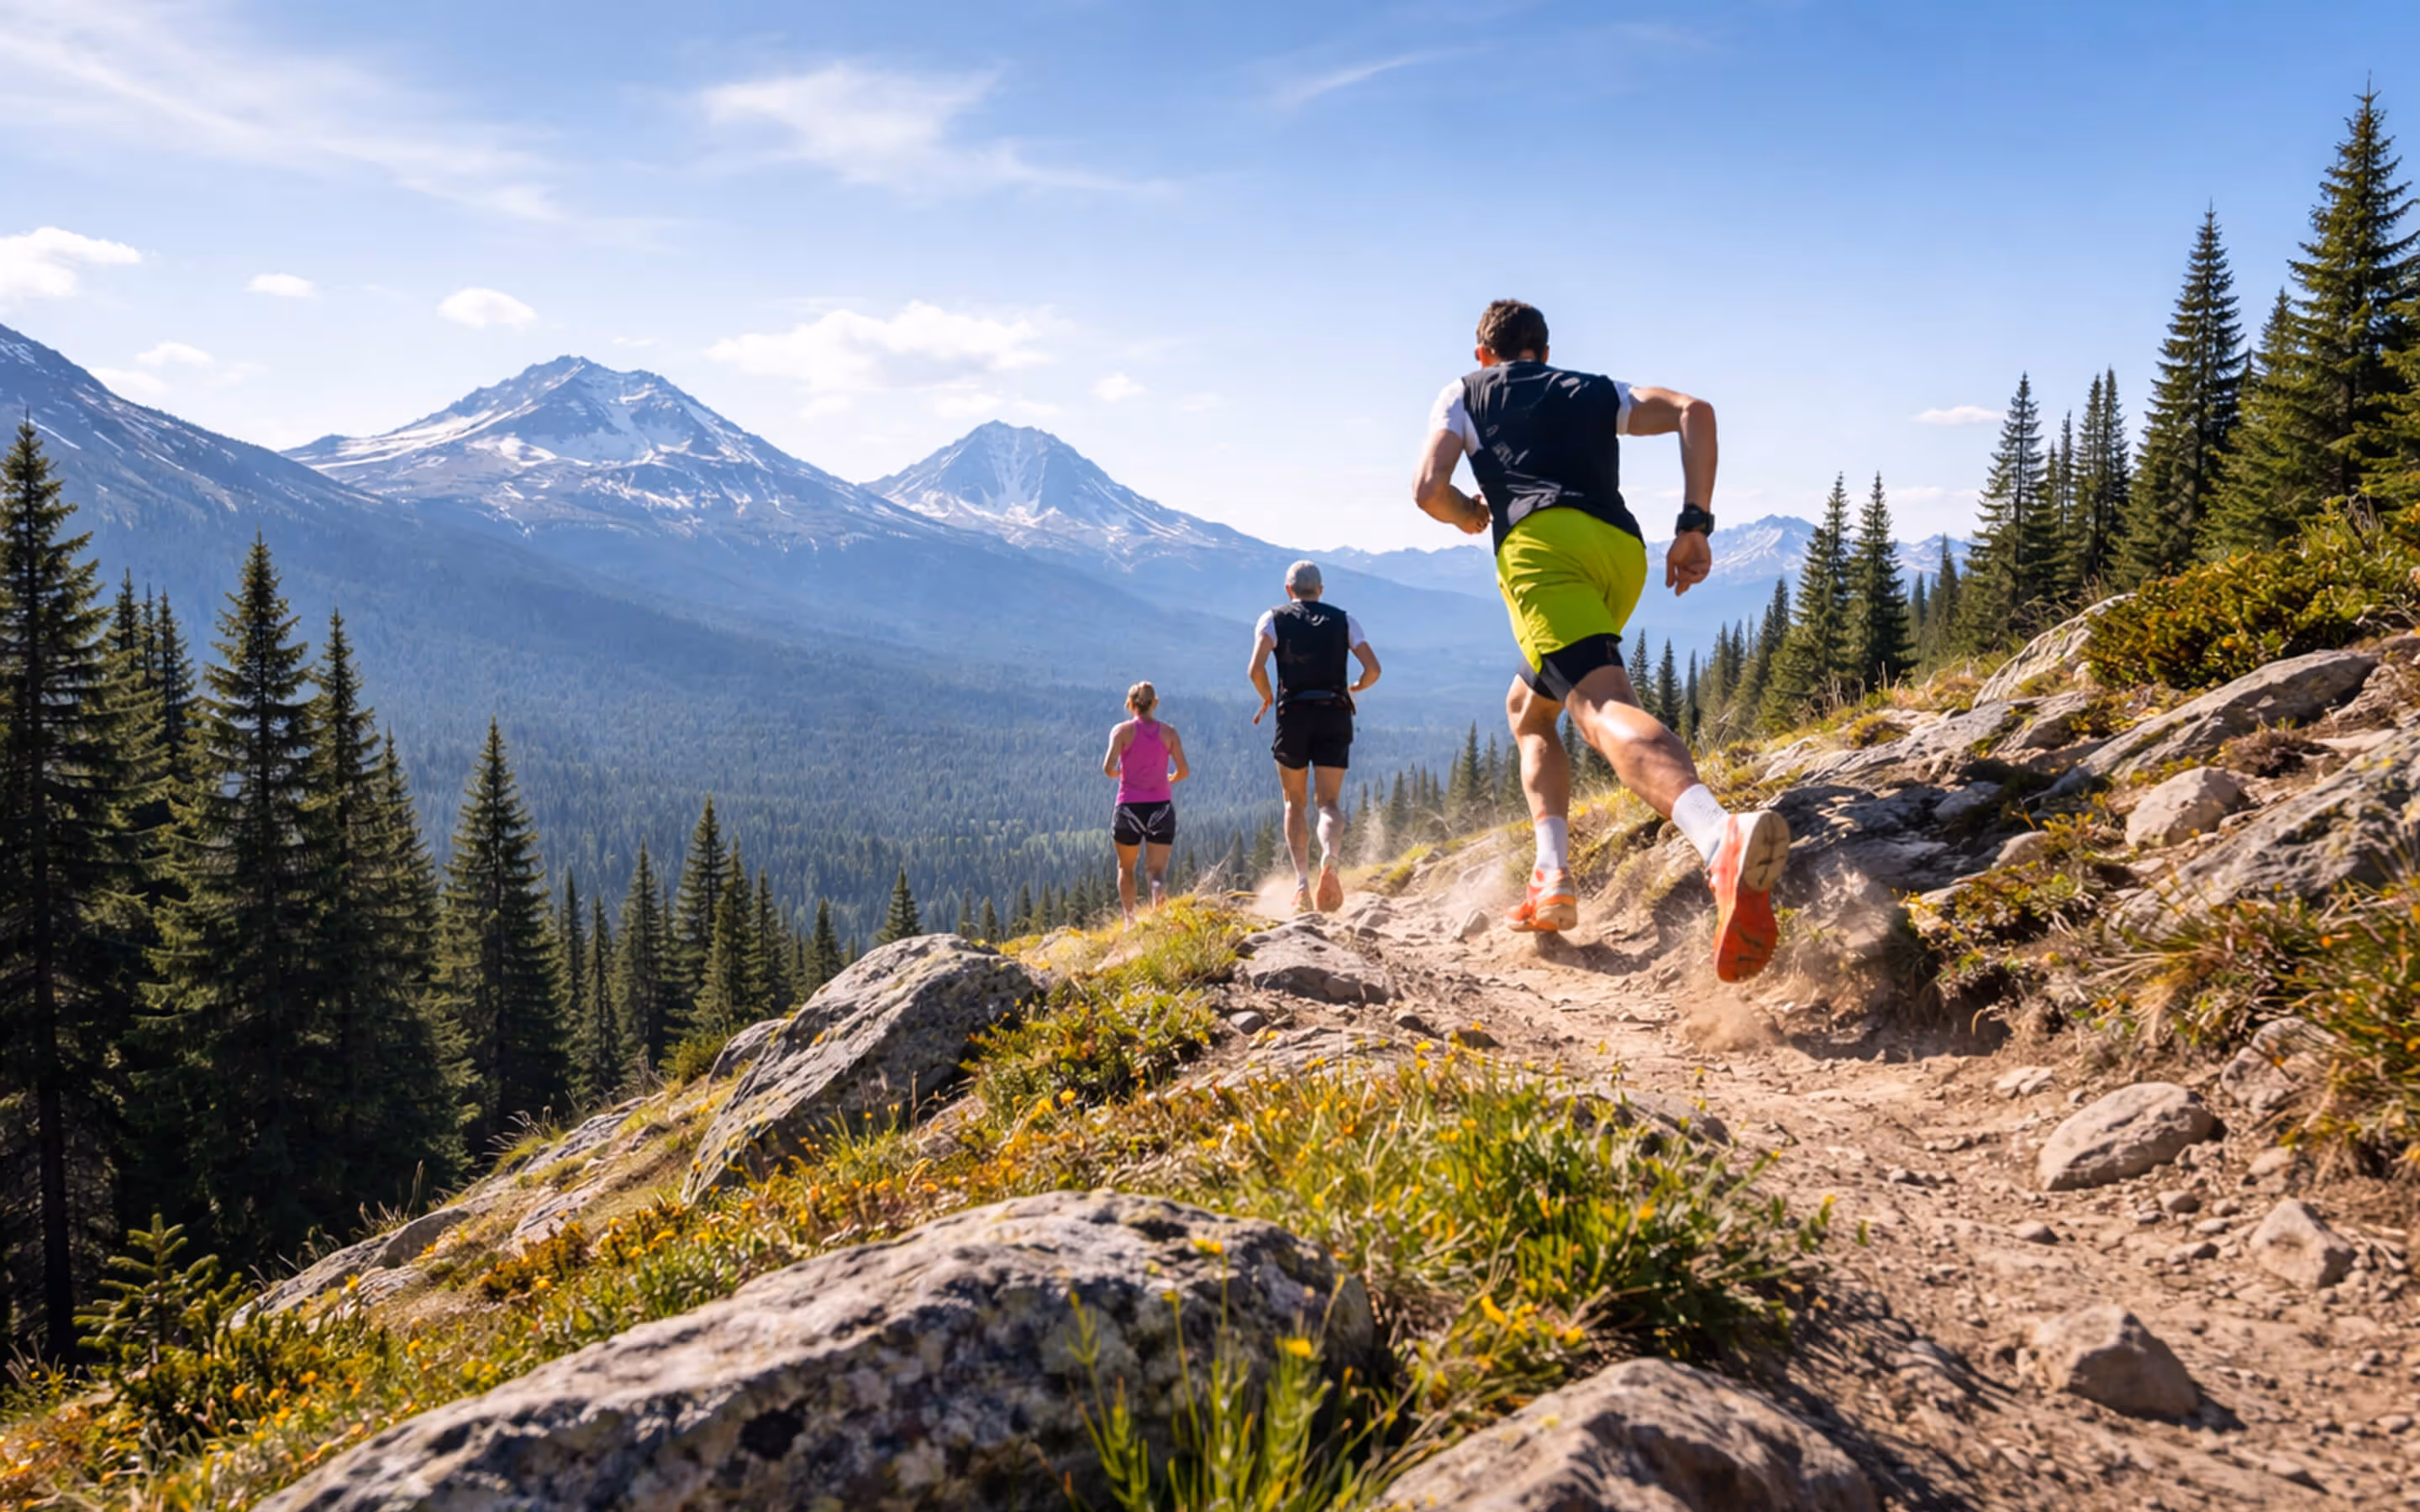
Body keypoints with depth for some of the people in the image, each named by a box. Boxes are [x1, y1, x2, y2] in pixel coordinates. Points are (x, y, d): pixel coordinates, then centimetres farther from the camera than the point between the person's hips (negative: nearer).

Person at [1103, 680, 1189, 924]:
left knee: (1126, 867, 19)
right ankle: (1159, 886, -34)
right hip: (1161, 807, 1)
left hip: (1130, 807, -1)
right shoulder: (1169, 733, 5)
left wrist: (1118, 773, 11)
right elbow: (1184, 771, 0)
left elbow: (1108, 768, -11)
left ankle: (1129, 918, 10)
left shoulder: (1122, 731, -1)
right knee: (1157, 869, 1)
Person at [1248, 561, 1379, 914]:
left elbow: (1256, 669, -8)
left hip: (1294, 715, -1)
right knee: (1329, 801, 4)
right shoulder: (1343, 619, 13)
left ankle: (1302, 882, 0)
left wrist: (1267, 698, 9)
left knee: (1295, 803, 14)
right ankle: (1330, 859, -27)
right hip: (1335, 716, 1)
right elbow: (1373, 669, 2)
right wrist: (1354, 689, 22)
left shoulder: (1274, 618, 8)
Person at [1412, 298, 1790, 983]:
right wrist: (1694, 525, 9)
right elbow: (1694, 411, 15)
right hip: (1624, 552, 5)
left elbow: (1428, 488, 8)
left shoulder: (1463, 393, 25)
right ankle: (1552, 880, 8)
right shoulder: (1597, 391, 33)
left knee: (1602, 705, -26)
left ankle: (1724, 840, -56)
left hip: (1541, 540, -5)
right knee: (1526, 710, 25)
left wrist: (1471, 516, 30)